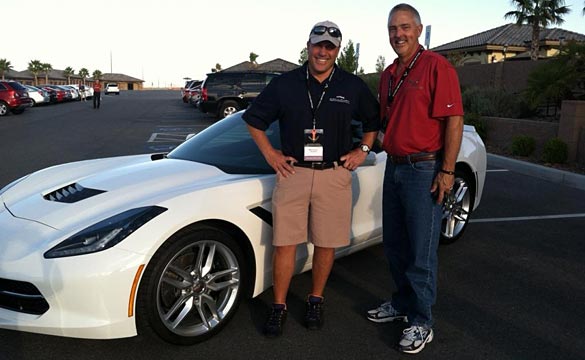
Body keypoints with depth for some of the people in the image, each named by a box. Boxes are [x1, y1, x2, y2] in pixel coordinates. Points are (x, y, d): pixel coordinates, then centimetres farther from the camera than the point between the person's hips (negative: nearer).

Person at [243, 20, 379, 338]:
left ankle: (316, 300, 27)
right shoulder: (284, 84, 4)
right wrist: (269, 154, 4)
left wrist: (363, 150, 7)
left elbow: (373, 120, 19)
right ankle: (279, 306, 15)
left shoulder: (352, 86, 6)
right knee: (285, 243, 0)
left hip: (334, 175, 1)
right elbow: (253, 119, 12)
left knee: (326, 243, 8)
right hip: (292, 172, 0)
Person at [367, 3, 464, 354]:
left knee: (421, 251, 0)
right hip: (394, 168, 8)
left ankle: (422, 323, 14)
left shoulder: (436, 66, -10)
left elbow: (454, 120, -15)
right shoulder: (388, 74, 14)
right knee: (394, 245, 16)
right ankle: (402, 303, 34)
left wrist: (447, 171, -19)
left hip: (424, 170, -8)